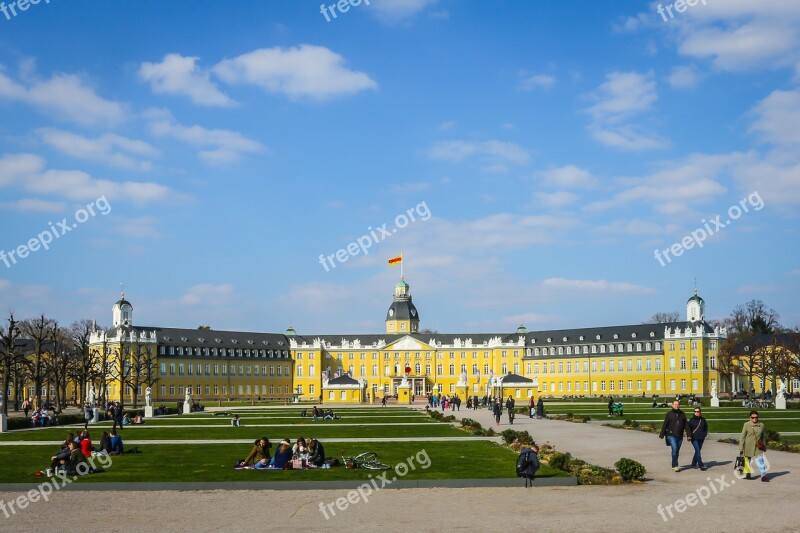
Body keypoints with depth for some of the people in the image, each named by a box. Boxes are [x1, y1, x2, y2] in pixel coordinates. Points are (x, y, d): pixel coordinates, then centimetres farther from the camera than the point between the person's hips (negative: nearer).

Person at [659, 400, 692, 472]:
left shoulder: (682, 414, 9)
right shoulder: (669, 414, -1)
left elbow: (686, 425, 10)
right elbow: (664, 425, 0)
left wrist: (689, 435, 5)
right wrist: (662, 435, -2)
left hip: (680, 436, 4)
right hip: (671, 435, -4)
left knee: (677, 451, 10)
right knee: (674, 449, -16)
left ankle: (674, 466, 20)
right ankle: (675, 466, -12)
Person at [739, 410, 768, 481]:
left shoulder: (761, 425, 4)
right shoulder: (746, 425, -6)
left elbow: (763, 436, 16)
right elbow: (743, 437, -5)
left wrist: (764, 446, 19)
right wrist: (741, 448, -8)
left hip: (758, 447, 2)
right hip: (748, 447, -2)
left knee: (760, 461, -11)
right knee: (748, 461, 12)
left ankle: (763, 476, -18)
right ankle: (747, 474, 28)